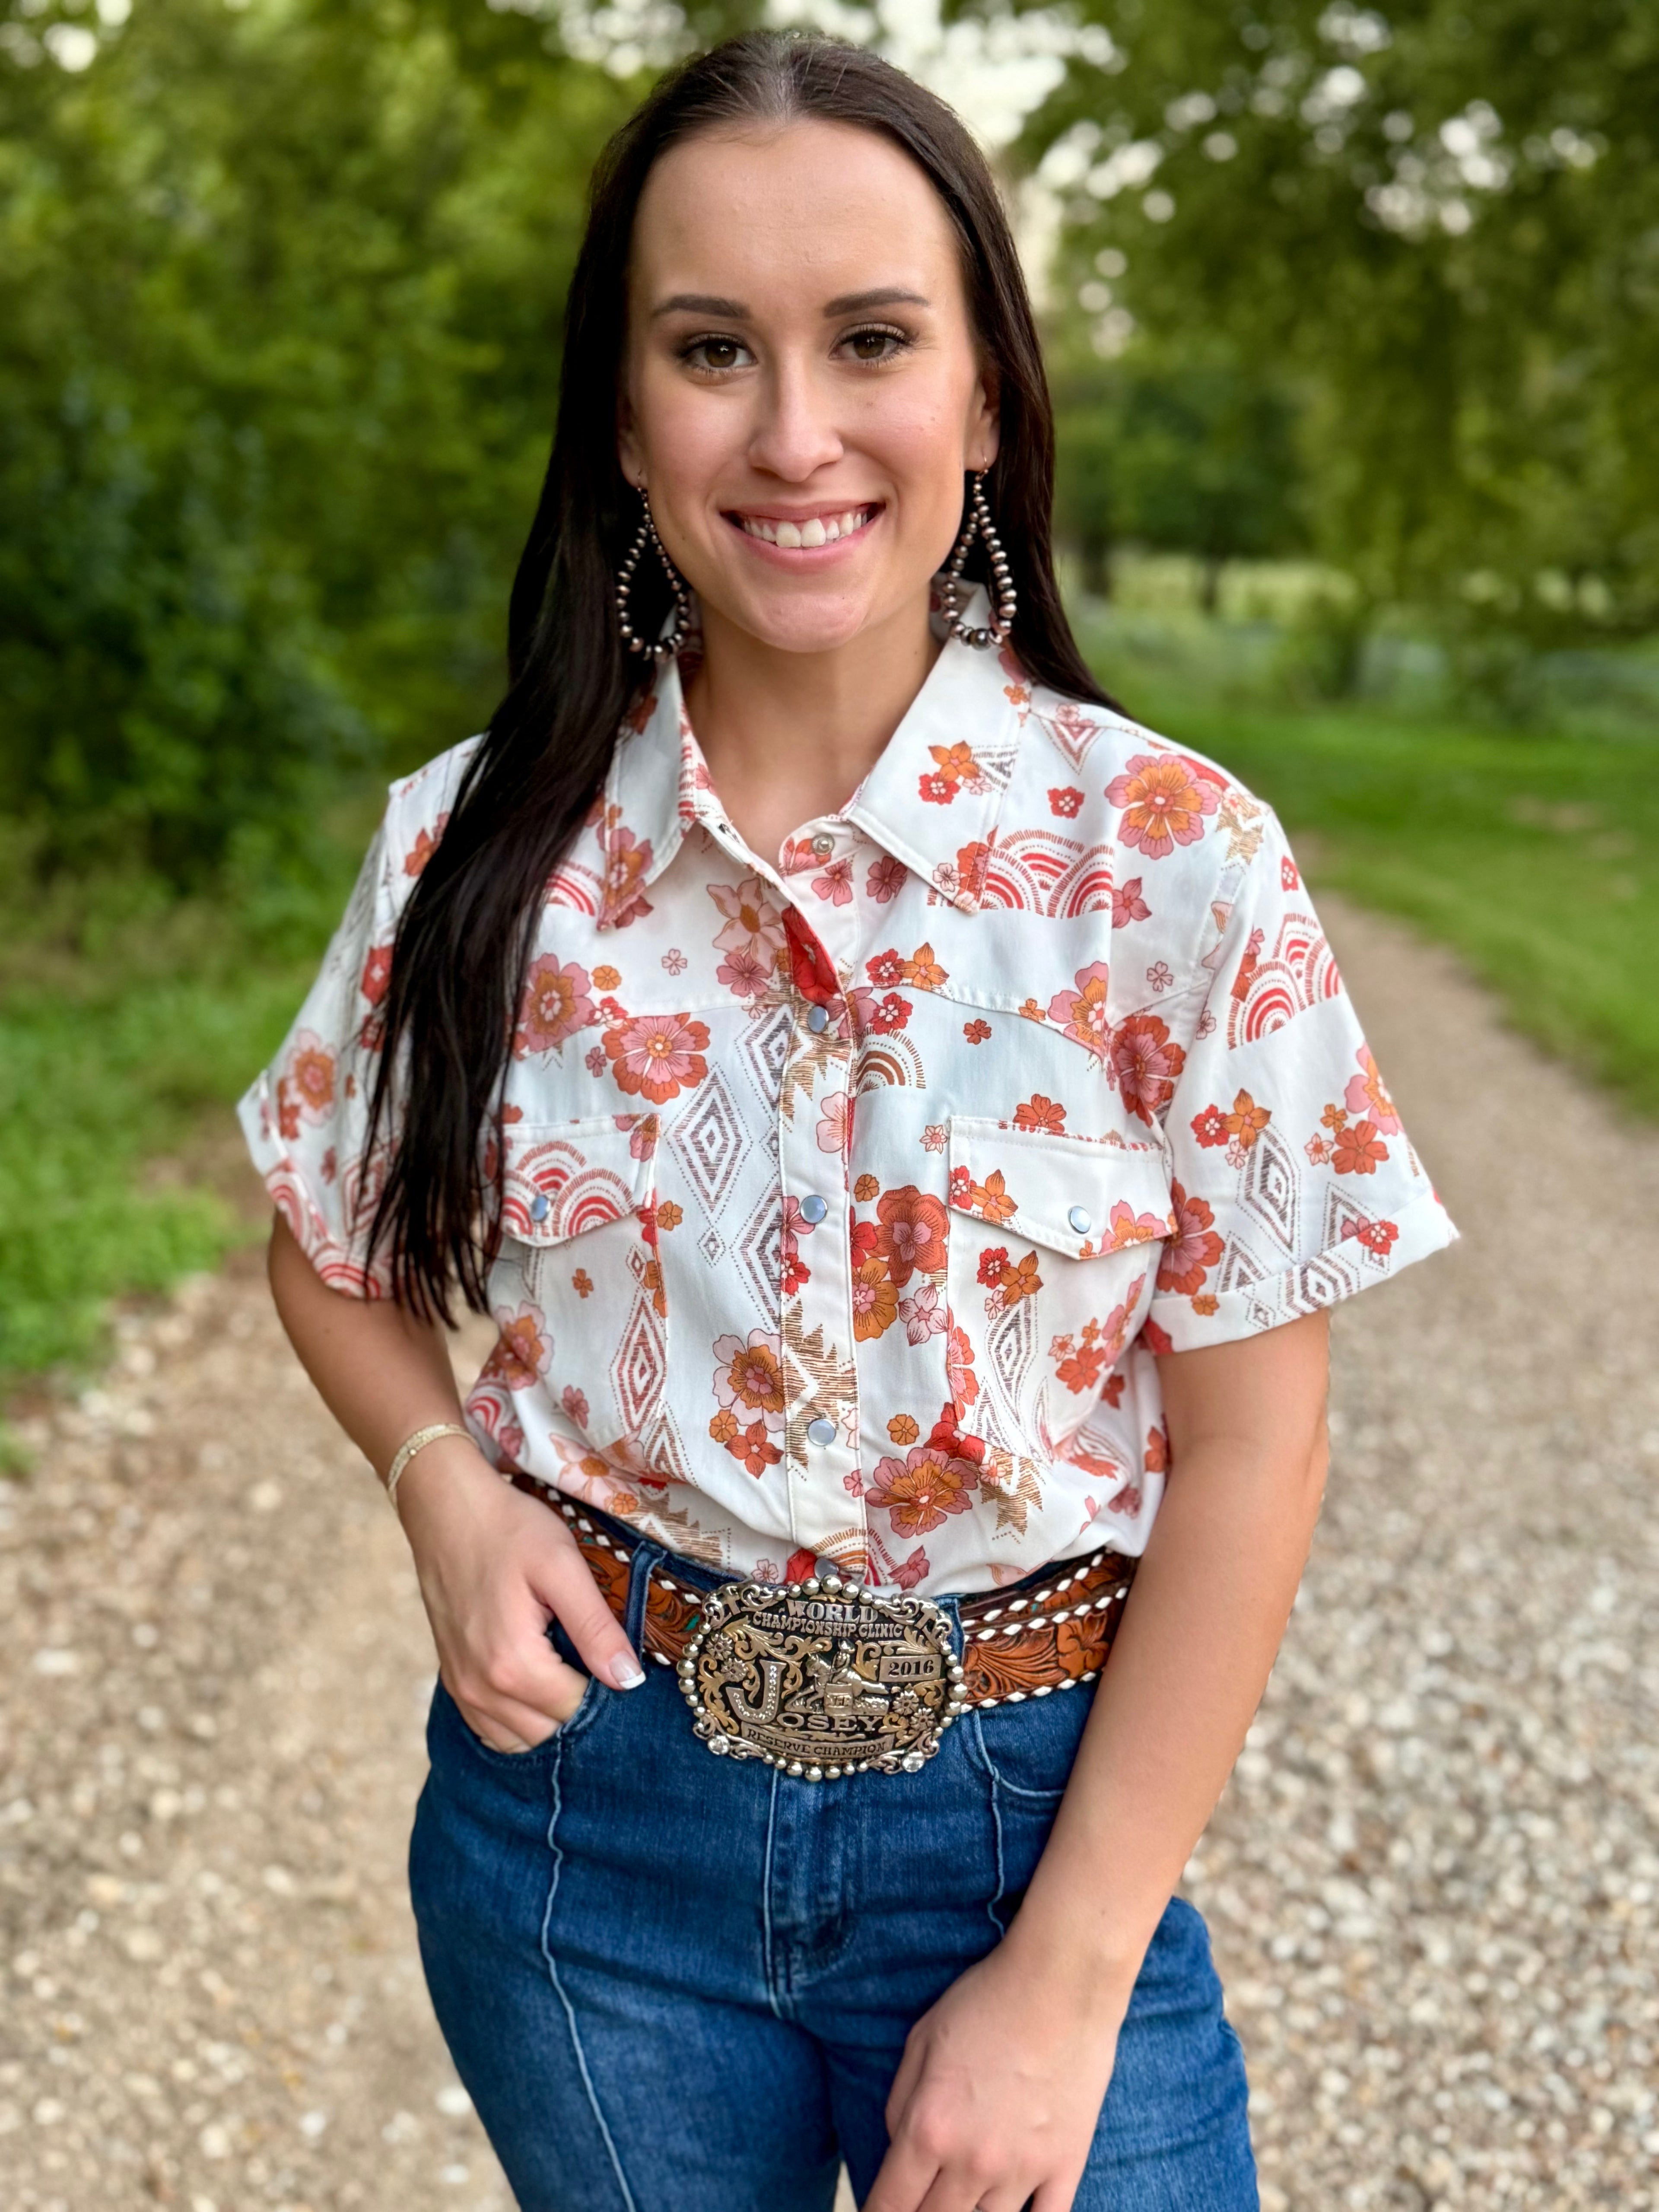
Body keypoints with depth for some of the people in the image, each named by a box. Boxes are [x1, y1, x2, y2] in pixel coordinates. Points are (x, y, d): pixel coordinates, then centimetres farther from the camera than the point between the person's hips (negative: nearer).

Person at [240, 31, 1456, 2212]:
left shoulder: (1178, 867, -13)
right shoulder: (476, 851, -7)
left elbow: (1246, 1439, -10)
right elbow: (337, 1253, 9)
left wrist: (1067, 1977, -10)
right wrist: (443, 1479, -12)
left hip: (1023, 1819, -2)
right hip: (586, 1794, 2)